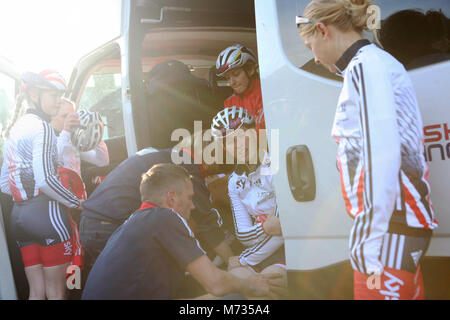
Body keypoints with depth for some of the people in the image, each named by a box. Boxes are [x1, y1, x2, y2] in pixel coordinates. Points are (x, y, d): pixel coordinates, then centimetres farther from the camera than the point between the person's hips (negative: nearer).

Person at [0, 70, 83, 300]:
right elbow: (45, 180, -20)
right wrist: (77, 203, -9)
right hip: (46, 214, -9)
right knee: (55, 293, -2)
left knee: (36, 292, 12)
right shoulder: (41, 127, -9)